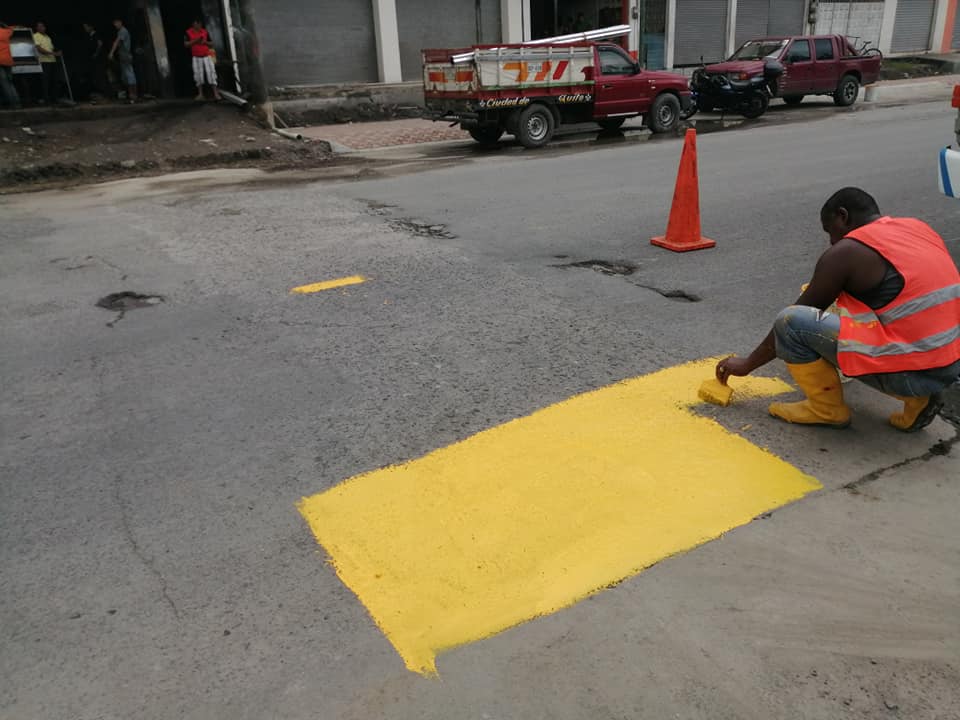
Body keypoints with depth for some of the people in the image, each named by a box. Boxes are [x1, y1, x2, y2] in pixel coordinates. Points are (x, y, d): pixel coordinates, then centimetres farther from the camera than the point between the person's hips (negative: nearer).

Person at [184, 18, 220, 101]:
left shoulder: (205, 31, 7)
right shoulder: (189, 32, 1)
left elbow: (210, 44, 12)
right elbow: (186, 44, -2)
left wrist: (205, 42, -9)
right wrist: (195, 41, -14)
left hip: (207, 56, 1)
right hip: (196, 57, -1)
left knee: (211, 73, -7)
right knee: (198, 74, 2)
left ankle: (216, 93, -8)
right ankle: (200, 94, 10)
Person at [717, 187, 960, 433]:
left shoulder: (846, 252, -6)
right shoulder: (919, 228, 14)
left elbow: (793, 318, 2)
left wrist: (748, 364, 14)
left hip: (911, 372, -8)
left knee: (790, 321, -8)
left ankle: (827, 409, 8)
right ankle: (918, 398, 15)